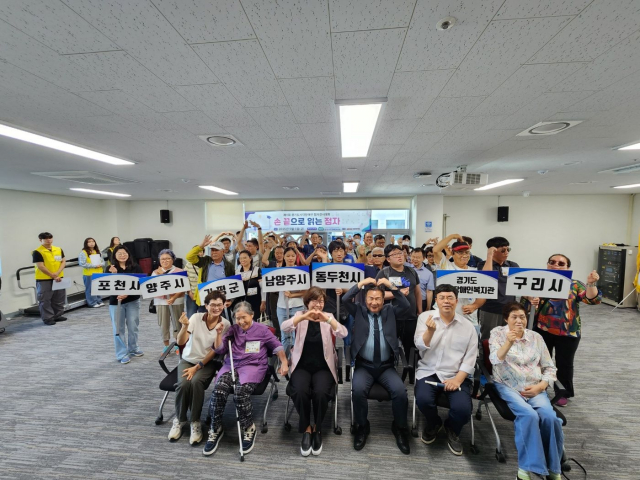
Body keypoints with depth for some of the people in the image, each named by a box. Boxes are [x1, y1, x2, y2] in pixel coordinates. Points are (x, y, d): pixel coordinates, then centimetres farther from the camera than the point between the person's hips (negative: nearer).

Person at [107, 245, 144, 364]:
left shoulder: (135, 267, -3)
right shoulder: (111, 269, -3)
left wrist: (127, 294, -20)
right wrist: (112, 274, -24)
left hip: (133, 301, 1)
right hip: (115, 302, -1)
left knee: (133, 326, 12)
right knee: (118, 328, 6)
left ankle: (133, 349, 31)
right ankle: (122, 354, 16)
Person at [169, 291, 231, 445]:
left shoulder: (225, 324, -9)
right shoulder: (196, 317, -9)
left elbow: (216, 350, -10)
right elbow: (180, 342, -15)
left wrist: (197, 367, -17)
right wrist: (185, 326, -33)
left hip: (208, 363, -1)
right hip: (187, 360, 1)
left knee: (196, 383, -29)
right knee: (183, 384, -25)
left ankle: (195, 422, -9)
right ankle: (179, 419, 2)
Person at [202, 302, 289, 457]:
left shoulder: (262, 329, 8)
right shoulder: (233, 330, 16)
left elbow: (277, 346, 9)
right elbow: (219, 351, 15)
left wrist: (284, 363, -3)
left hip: (253, 366, -3)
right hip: (231, 365, 3)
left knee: (240, 393, -31)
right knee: (218, 390, -27)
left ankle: (249, 428, -5)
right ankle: (215, 429, -3)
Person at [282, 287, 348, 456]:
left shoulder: (329, 317, 3)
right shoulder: (300, 316, 2)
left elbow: (343, 334, -15)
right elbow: (285, 327, -18)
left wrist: (328, 319, -32)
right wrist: (304, 316, -34)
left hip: (323, 367, 0)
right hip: (302, 366, 0)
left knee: (321, 393, -27)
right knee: (300, 392, -27)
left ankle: (317, 428, 2)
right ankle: (306, 428, 0)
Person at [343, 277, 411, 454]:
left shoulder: (390, 311, 9)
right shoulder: (359, 311, 5)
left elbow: (406, 304, -6)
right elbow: (345, 300, -10)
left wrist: (391, 286, -14)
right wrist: (361, 284, -13)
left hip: (386, 367, 1)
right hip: (364, 366, -1)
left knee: (400, 391, -23)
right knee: (358, 390, -28)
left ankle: (399, 427, 7)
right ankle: (362, 426, 2)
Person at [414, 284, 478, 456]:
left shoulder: (468, 326, 2)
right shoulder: (425, 317, -1)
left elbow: (470, 358, 1)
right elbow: (420, 346, -7)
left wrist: (458, 379, -13)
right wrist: (430, 330, -27)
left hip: (457, 375, 1)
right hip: (429, 372, 0)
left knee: (463, 408, -23)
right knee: (423, 399, -26)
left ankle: (452, 430, 17)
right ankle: (434, 424, 14)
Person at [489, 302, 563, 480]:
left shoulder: (536, 337, 9)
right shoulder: (497, 333, 0)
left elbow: (550, 368, 11)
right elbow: (495, 360, -13)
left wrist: (540, 387, -6)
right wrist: (509, 342, -29)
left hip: (534, 388, 3)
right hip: (508, 386, -3)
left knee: (550, 417, -25)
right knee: (529, 415, -29)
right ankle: (527, 466, -13)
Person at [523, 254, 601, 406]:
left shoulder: (574, 285, 1)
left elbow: (593, 299, -10)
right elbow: (524, 302, -3)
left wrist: (591, 283, -24)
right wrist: (530, 300, -25)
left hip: (568, 332, 0)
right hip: (542, 330, 0)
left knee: (564, 363, 11)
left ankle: (563, 393, 32)